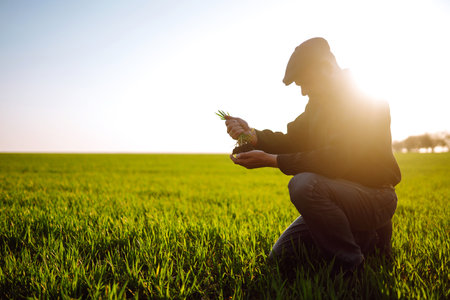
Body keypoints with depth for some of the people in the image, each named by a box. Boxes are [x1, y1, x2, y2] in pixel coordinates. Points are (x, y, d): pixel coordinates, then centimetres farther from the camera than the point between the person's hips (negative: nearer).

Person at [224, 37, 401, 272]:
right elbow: (293, 140, 6)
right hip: (337, 195, 9)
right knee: (280, 258, 4)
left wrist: (271, 160, -26)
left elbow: (334, 161, -28)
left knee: (305, 184, -36)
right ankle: (365, 239, 15)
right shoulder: (318, 103, 11)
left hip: (374, 197, -9)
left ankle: (353, 268, -16)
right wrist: (252, 135, -12)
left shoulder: (364, 101, -18)